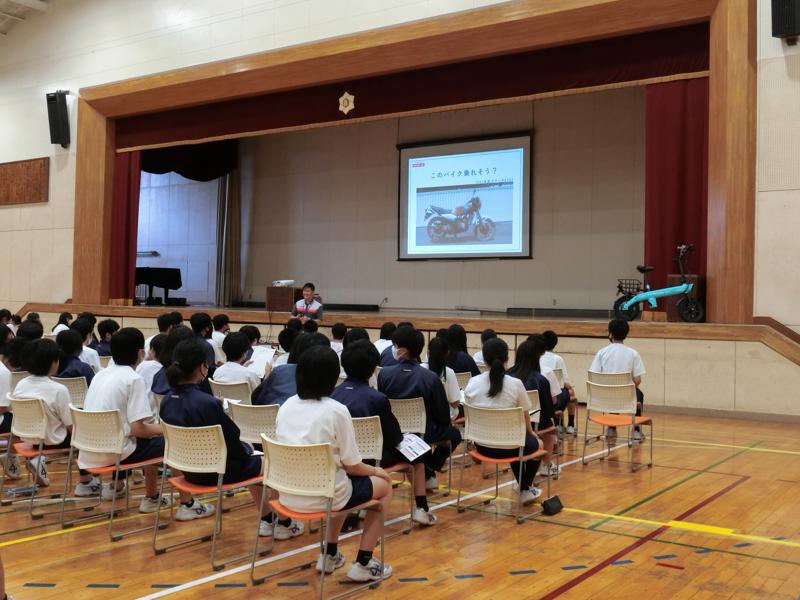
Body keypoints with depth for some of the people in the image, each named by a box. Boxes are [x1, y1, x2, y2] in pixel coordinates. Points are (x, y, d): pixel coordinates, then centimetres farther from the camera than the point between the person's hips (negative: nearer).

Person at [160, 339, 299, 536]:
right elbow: (231, 442, -19)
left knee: (252, 458, 29)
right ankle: (283, 523, 27)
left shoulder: (167, 401, -4)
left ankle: (267, 520, 36)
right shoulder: (206, 403, -28)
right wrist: (246, 450, 4)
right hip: (213, 470, -8)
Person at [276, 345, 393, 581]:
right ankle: (363, 564, 17)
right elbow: (352, 466, -11)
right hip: (321, 495, -6)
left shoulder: (286, 406, 1)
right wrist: (376, 471, 11)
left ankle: (329, 554, 34)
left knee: (343, 482, 34)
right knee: (384, 484, 17)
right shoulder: (336, 411, -17)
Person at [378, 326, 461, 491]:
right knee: (453, 433, 28)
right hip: (423, 435, -3)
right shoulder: (431, 378, -20)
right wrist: (442, 424, 12)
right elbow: (443, 416, -12)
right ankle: (428, 471, 15)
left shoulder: (384, 374, -15)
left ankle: (424, 472, 32)